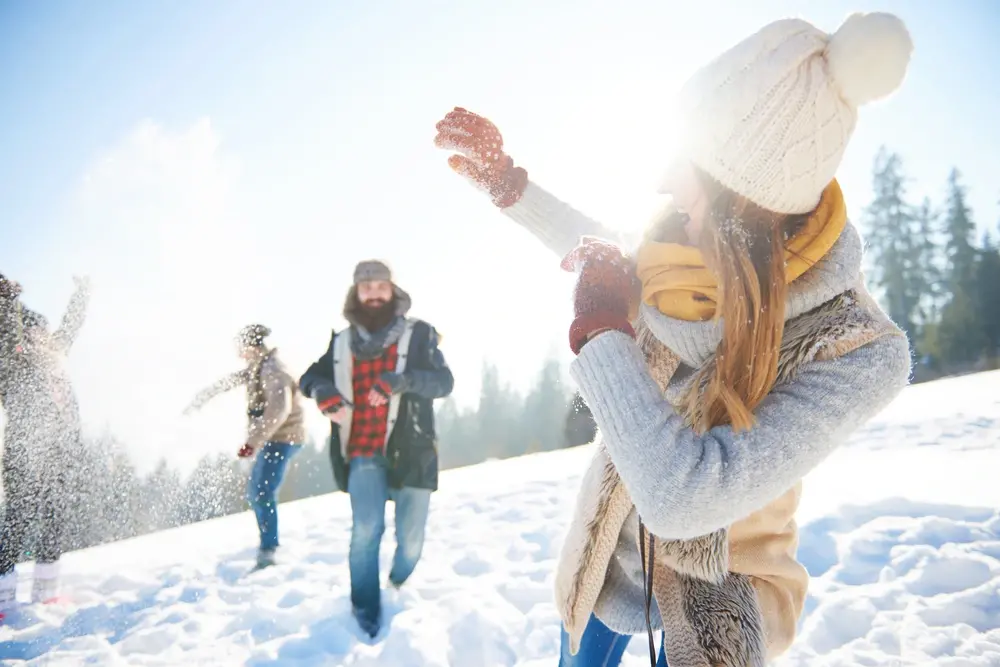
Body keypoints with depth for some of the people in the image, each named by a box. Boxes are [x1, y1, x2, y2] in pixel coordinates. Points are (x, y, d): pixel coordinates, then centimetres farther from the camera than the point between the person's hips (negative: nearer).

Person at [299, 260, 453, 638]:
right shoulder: (340, 344, 8)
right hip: (364, 454, 1)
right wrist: (322, 390, -11)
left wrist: (400, 380, -28)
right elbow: (309, 376, 14)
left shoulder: (418, 335, -1)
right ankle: (365, 608, 6)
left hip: (410, 452, -1)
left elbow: (444, 382, -10)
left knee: (410, 539, 6)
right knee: (367, 528, -17)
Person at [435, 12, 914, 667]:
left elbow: (683, 498, -42)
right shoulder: (705, 261, -17)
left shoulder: (860, 353, -33)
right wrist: (506, 178, 8)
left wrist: (600, 328, -32)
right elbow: (605, 256, 8)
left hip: (717, 586, -5)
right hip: (611, 546, 6)